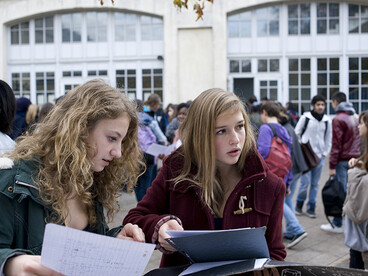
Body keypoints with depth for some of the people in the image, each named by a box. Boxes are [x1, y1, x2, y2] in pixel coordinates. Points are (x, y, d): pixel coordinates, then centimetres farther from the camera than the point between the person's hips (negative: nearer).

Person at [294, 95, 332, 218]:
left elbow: (328, 138, 16)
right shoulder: (305, 117, -4)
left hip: (319, 156, 3)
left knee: (315, 183, 5)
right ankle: (299, 204, 15)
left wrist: (325, 153, 9)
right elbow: (296, 133, 3)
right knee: (305, 182, -7)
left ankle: (311, 208, 15)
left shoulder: (327, 120, 6)